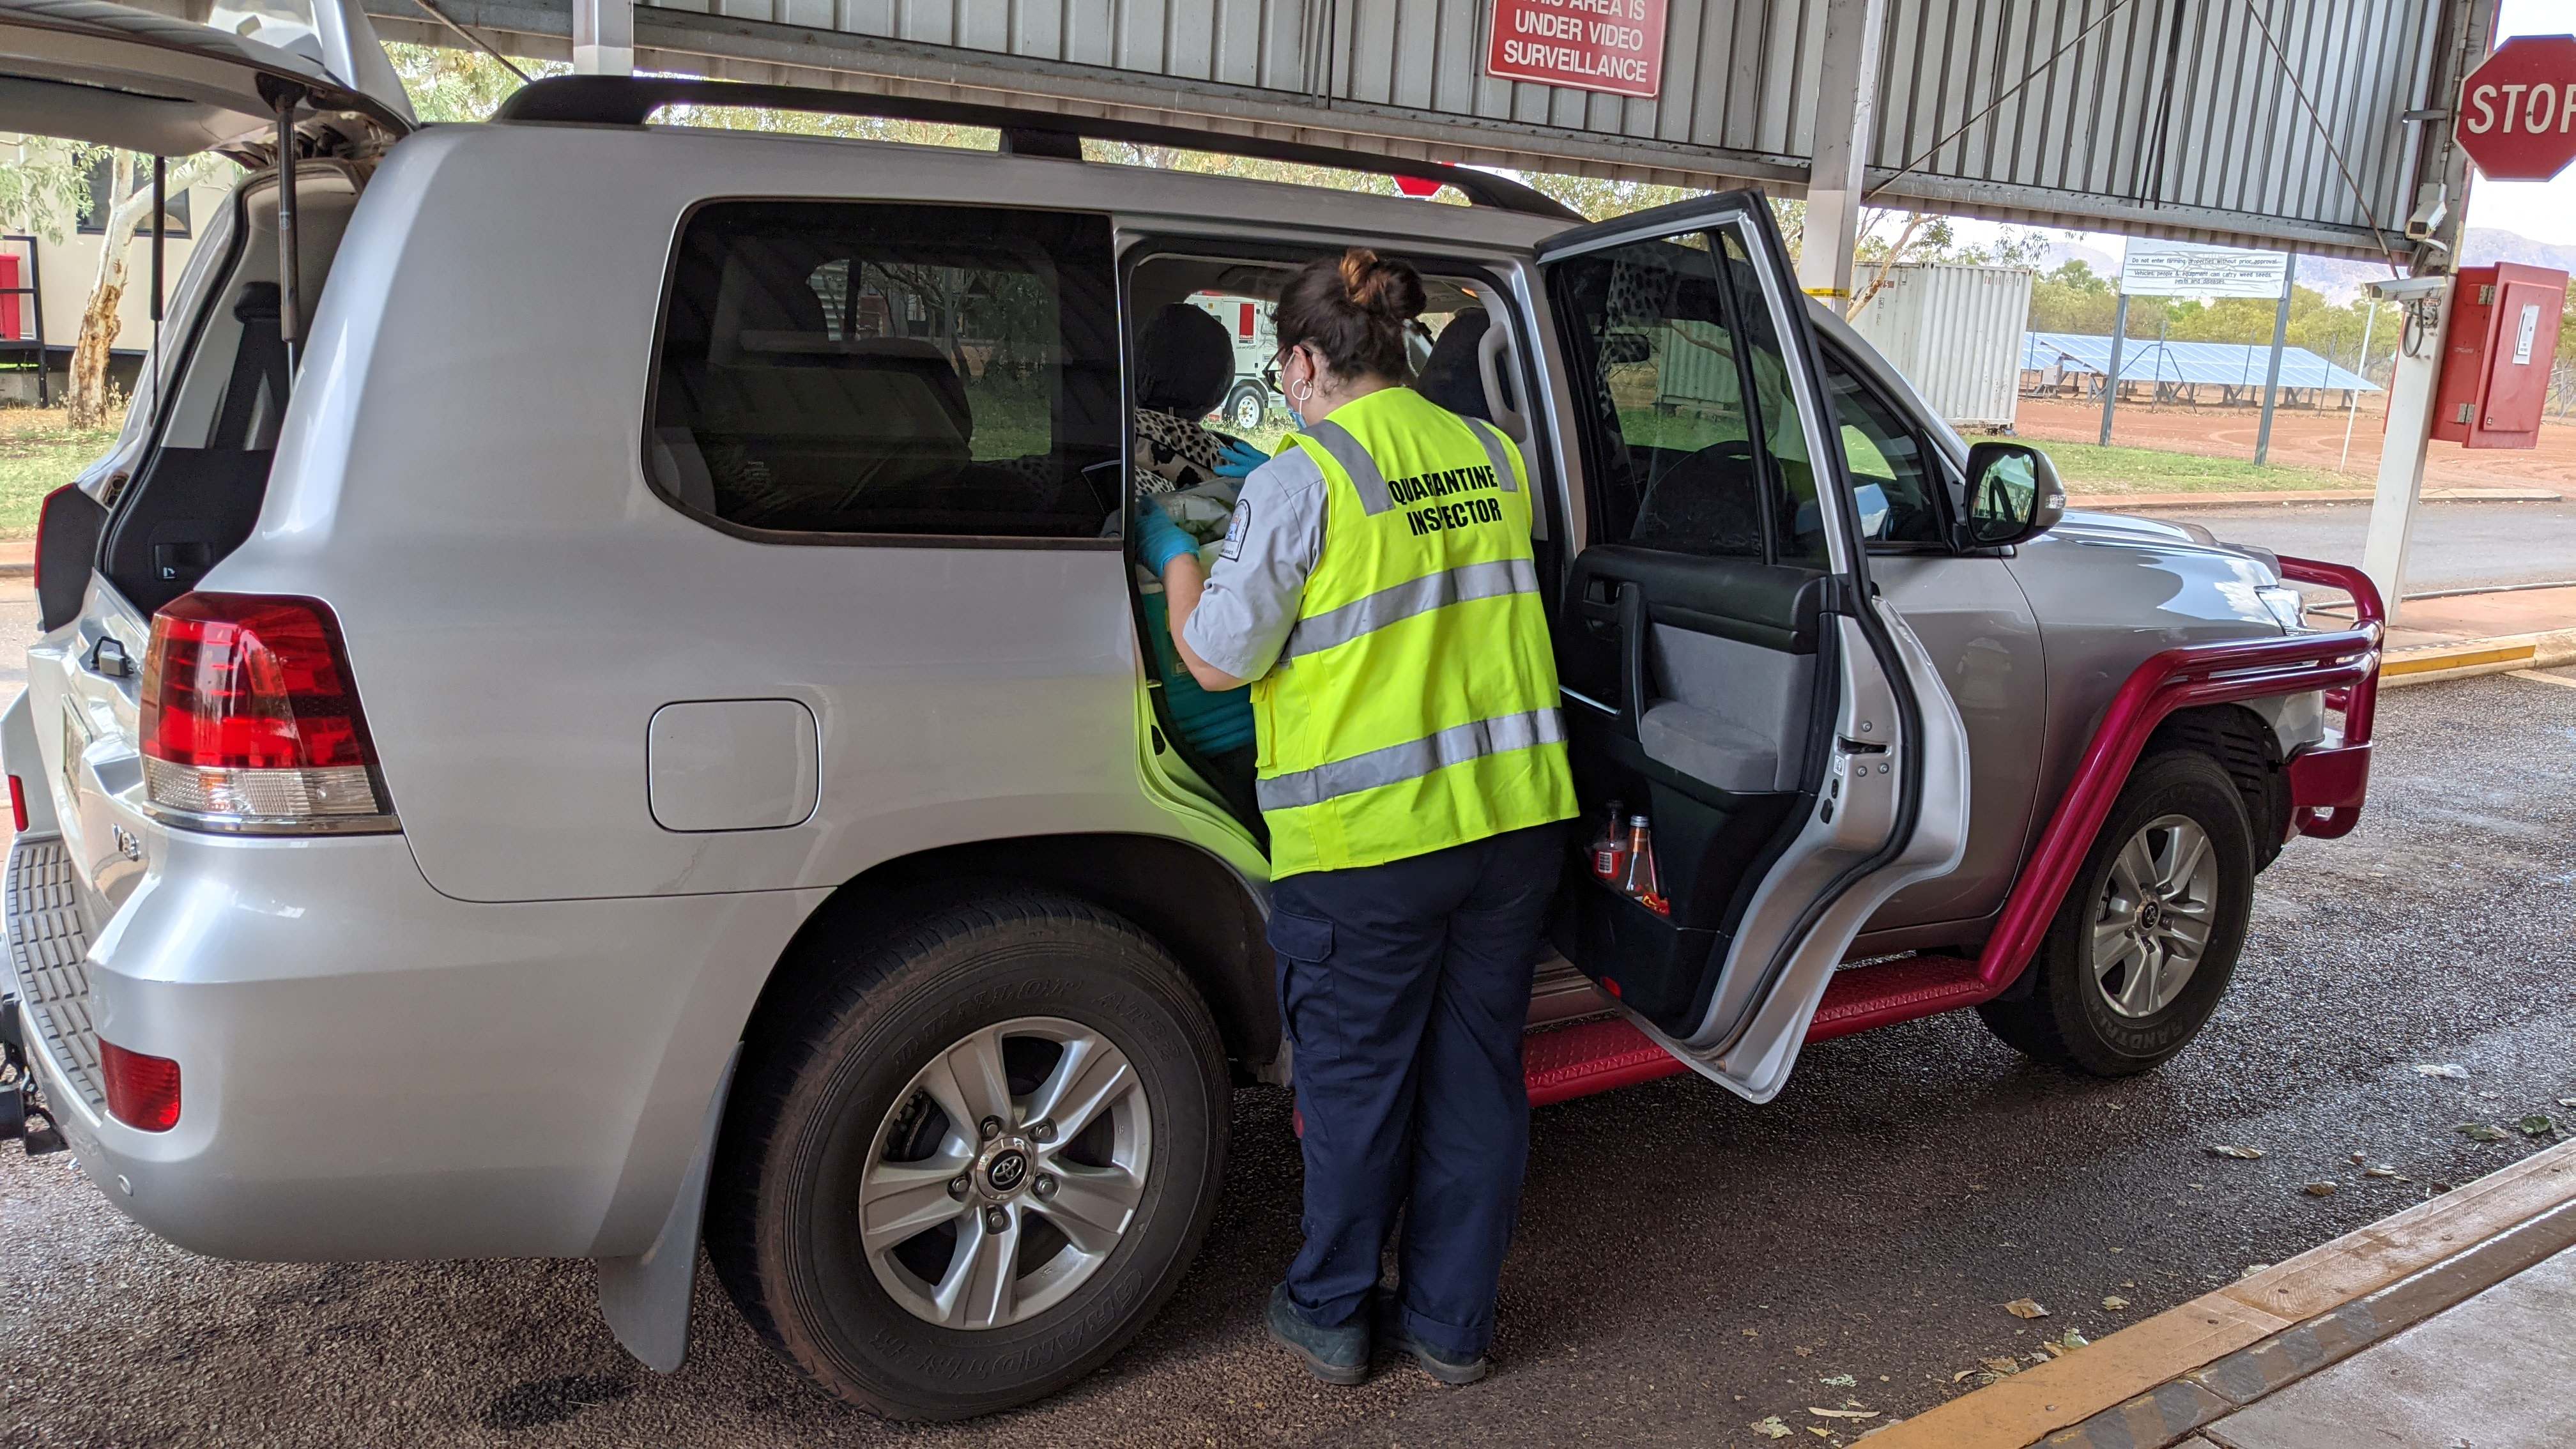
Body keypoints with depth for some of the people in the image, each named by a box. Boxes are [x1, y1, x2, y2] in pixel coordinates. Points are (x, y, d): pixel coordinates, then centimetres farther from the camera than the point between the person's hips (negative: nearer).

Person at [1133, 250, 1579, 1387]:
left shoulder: (1299, 483, -12)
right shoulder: (1490, 458, 8)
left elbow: (1217, 660, -10)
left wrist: (1172, 554, 10)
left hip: (1370, 836, -5)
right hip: (1513, 818, 6)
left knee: (1355, 1082, 11)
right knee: (1477, 1076, 15)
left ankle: (1333, 1315, 29)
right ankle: (1451, 1324, 29)